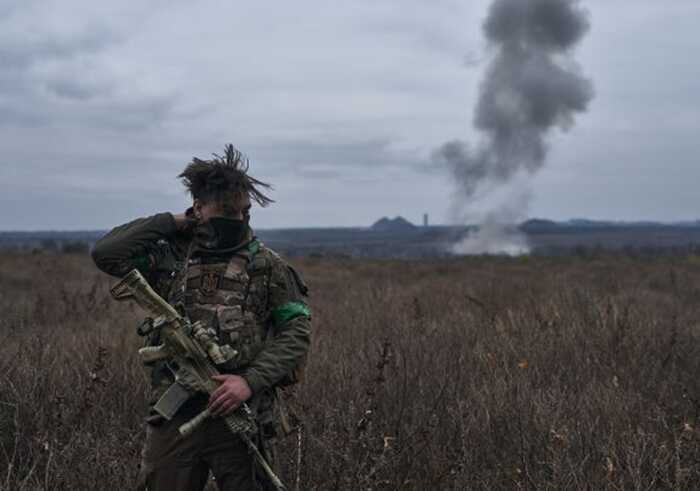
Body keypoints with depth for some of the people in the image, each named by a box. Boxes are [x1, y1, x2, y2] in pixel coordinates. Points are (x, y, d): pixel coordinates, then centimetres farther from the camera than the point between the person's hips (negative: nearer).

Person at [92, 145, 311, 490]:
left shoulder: (266, 265, 1)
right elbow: (106, 253, -1)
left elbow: (297, 330, -2)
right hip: (174, 416, 2)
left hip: (240, 413, -2)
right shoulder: (171, 257, 8)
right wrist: (169, 222, 0)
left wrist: (251, 380, -14)